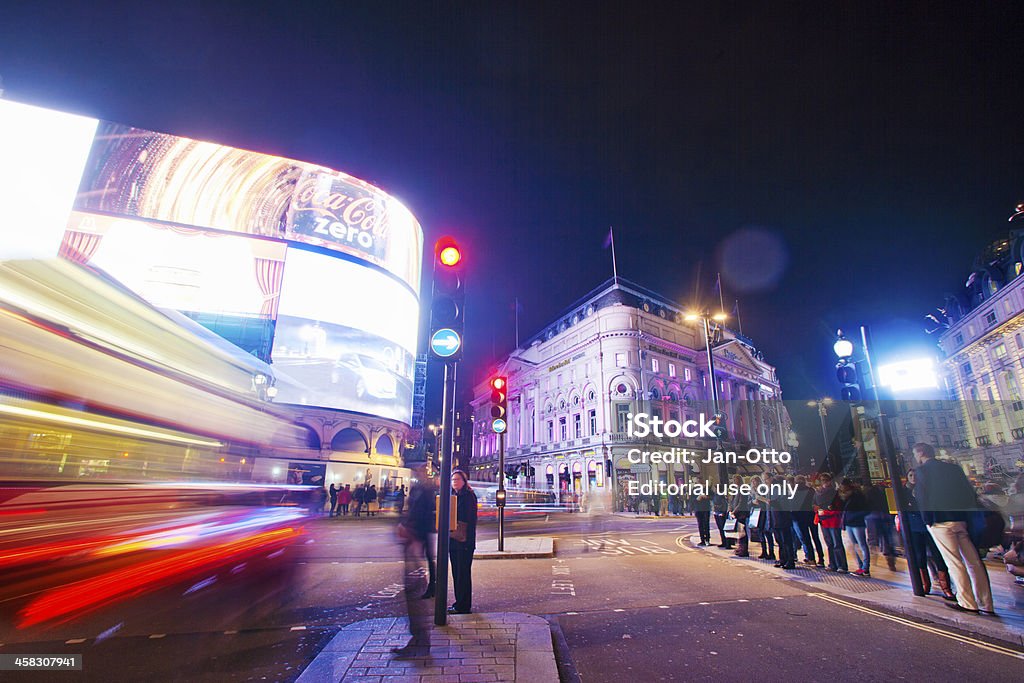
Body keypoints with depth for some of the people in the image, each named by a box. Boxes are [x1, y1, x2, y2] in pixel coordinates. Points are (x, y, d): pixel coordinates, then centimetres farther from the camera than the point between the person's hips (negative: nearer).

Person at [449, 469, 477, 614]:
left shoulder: (469, 496, -9)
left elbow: (471, 519, -14)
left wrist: (468, 539, -18)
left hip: (464, 541, -8)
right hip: (452, 540, 8)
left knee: (463, 573, -1)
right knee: (456, 572, 13)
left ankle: (463, 606, 7)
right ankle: (459, 602, 24)